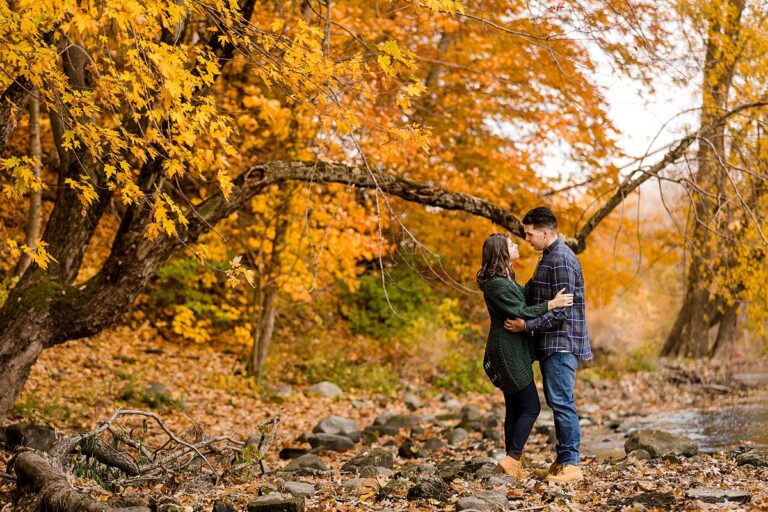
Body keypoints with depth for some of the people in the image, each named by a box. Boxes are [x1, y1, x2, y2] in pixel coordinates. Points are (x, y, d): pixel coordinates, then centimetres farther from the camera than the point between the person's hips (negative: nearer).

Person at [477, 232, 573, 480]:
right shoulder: (496, 284, -18)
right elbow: (520, 312, -21)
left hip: (511, 350, 10)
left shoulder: (505, 280, 14)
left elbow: (524, 295, 24)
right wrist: (552, 303, -20)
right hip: (508, 350, -10)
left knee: (515, 408, 11)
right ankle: (512, 459, -8)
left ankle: (514, 464, 15)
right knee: (531, 407, -8)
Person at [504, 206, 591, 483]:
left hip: (562, 343, -10)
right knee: (556, 401, 12)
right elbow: (533, 293, 23)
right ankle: (563, 458, 18)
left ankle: (571, 464, -5)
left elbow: (561, 310, -20)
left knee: (562, 401, -9)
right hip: (550, 343, 10)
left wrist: (527, 325, -18)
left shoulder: (562, 260, -16)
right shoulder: (548, 257, 16)